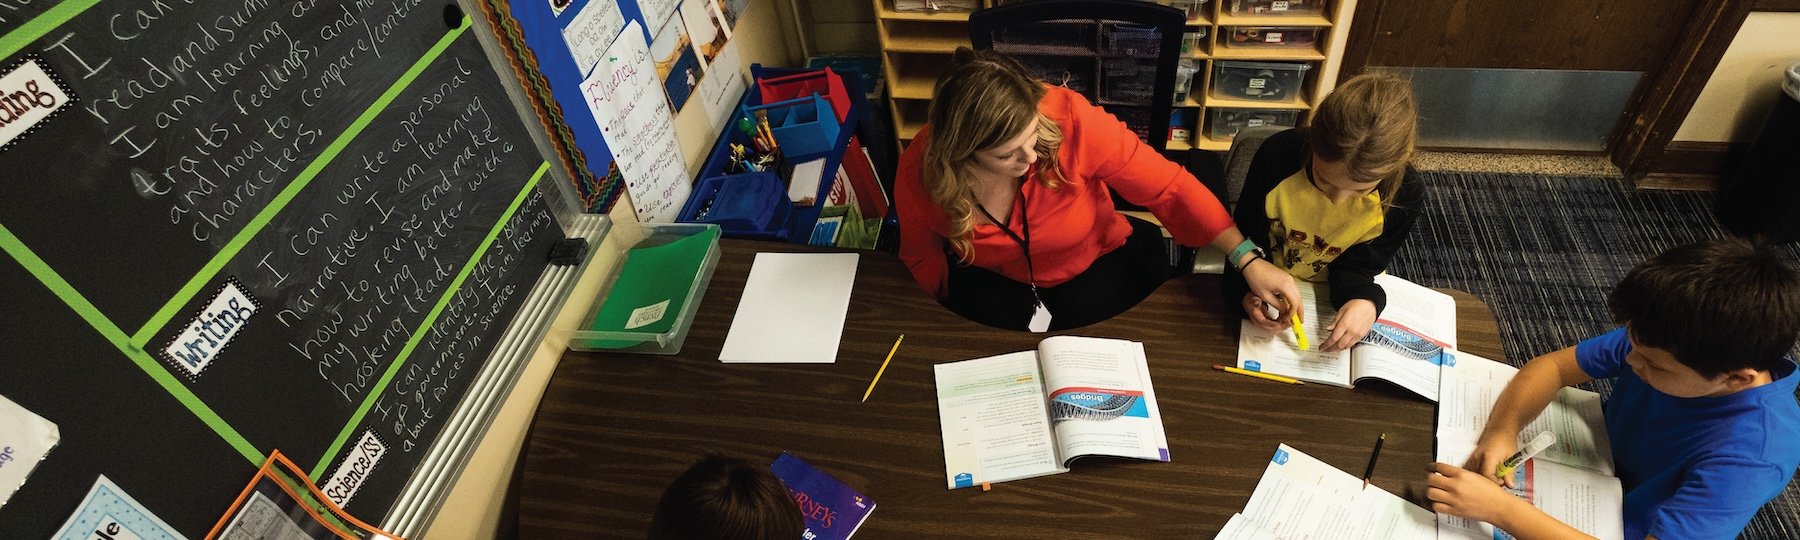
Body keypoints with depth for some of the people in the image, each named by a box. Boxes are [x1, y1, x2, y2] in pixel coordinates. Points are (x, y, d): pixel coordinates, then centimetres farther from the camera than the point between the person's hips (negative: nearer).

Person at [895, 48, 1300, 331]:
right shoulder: (920, 175, -28)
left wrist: (1248, 261, -27)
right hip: (998, 282, 1)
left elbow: (1169, 186, -24)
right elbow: (922, 256, -5)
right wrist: (964, 312, -11)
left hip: (1097, 265, 0)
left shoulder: (1070, 120, -34)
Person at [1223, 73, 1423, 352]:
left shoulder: (1404, 196, -23)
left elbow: (1358, 266, -13)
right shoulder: (1277, 155, -27)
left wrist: (1363, 301, -36)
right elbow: (1247, 236, -15)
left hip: (1336, 297, 2)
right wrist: (1245, 291, -33)